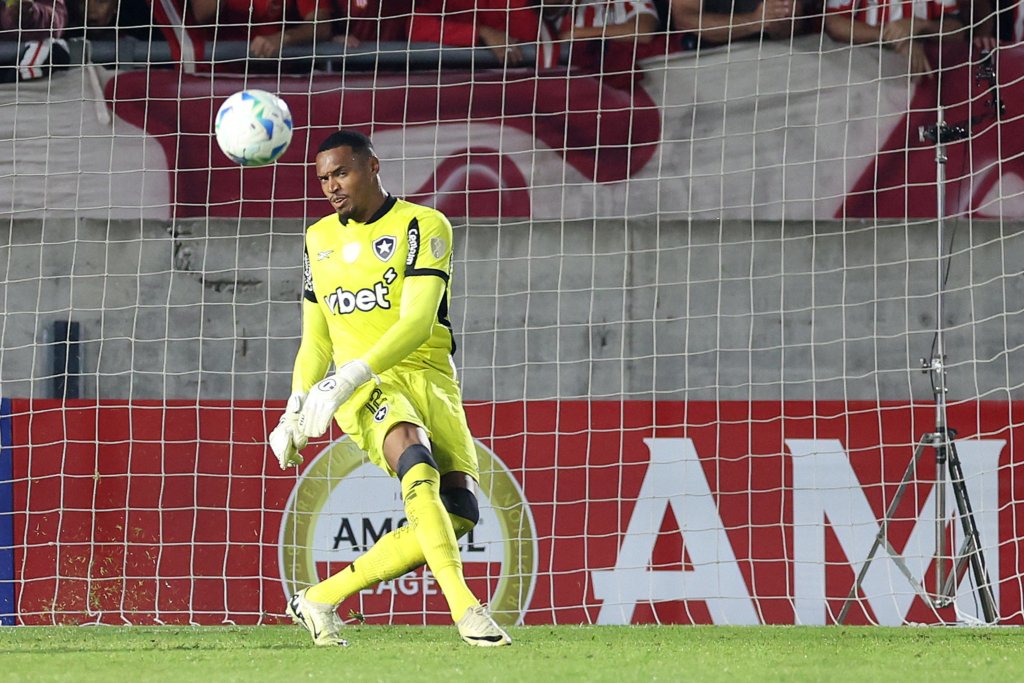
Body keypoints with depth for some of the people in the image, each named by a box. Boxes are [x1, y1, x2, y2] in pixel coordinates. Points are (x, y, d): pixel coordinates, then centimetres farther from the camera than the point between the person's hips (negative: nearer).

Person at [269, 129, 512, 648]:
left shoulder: (422, 226, -2)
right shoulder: (319, 239, 15)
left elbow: (418, 322, -15)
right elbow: (315, 338, 23)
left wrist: (349, 377, -24)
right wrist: (295, 410, 11)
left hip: (428, 377, -1)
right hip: (363, 389, 1)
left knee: (458, 510, -17)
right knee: (418, 463, -32)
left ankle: (322, 600, -4)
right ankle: (463, 606, -42)